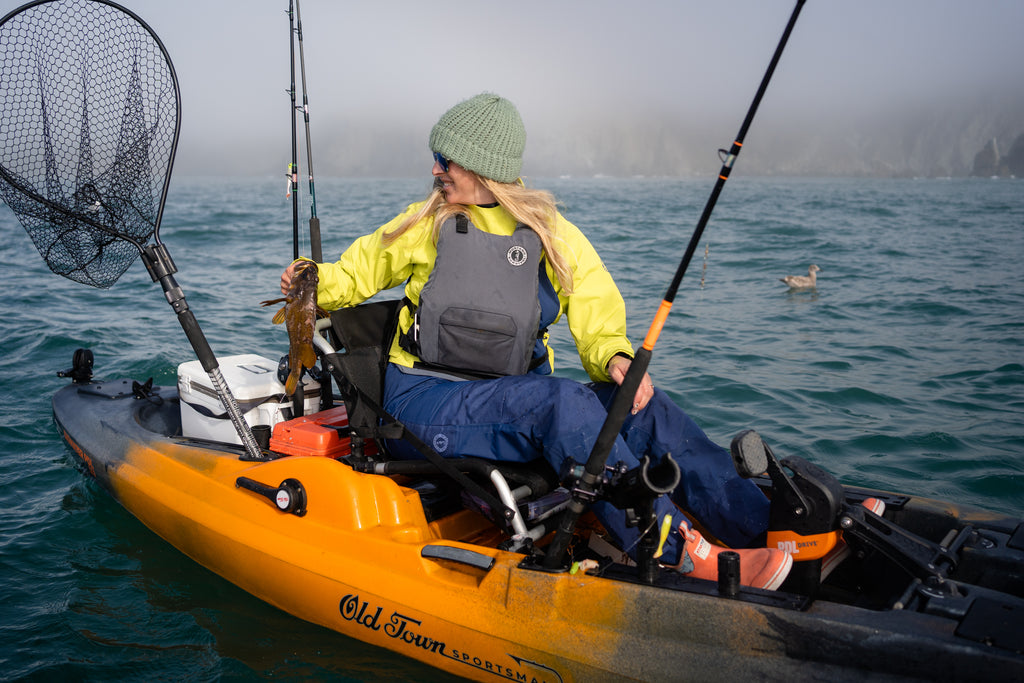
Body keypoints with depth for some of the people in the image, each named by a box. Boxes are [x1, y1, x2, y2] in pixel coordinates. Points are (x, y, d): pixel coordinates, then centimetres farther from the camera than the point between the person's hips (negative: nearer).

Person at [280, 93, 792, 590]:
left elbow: (598, 323, 4)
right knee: (561, 401, -32)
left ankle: (763, 526, -25)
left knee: (642, 408, -21)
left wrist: (617, 358, -18)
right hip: (424, 401, -3)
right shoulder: (426, 225, 8)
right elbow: (354, 275, 19)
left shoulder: (555, 237, 8)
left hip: (513, 400, 3)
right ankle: (682, 555, -35)